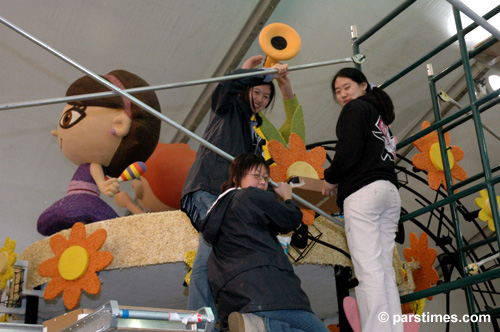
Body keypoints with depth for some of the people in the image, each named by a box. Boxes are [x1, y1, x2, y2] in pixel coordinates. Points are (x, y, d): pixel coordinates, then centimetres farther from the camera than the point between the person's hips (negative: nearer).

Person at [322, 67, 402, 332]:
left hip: (363, 191, -9)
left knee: (368, 269, -14)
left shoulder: (356, 108, 4)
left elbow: (349, 151, -11)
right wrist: (341, 182, 18)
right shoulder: (380, 117, 30)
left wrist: (330, 179, 5)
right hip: (390, 193, 9)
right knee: (385, 272, 3)